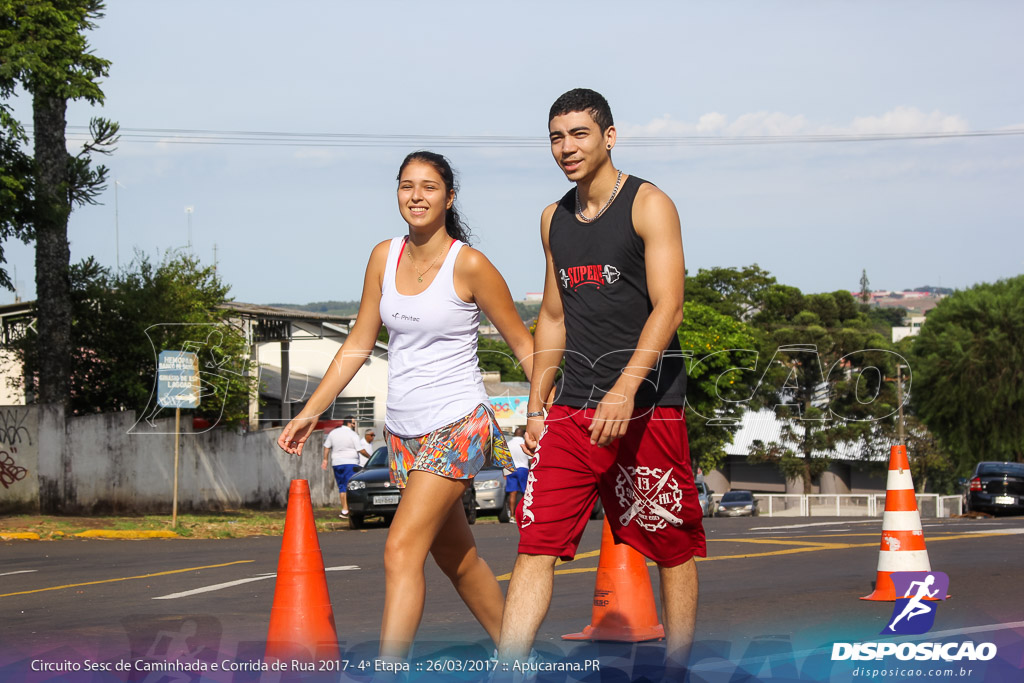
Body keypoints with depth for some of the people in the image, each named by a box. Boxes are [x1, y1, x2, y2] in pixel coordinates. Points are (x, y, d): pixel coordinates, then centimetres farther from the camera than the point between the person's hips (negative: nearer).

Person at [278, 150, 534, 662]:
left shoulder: (469, 265, -11)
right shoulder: (385, 258, 6)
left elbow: (522, 344, -3)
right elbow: (358, 345, 13)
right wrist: (310, 412, 10)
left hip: (457, 427, -7)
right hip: (404, 429, 7)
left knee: (402, 548, -18)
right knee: (455, 556, 15)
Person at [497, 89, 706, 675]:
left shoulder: (649, 205, -4)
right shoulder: (555, 219, 15)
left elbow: (668, 307, -14)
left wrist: (625, 390, -25)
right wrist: (536, 405, 16)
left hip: (648, 406, -5)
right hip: (573, 408, 5)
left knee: (674, 549, 4)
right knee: (536, 544, -6)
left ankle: (677, 669, 16)